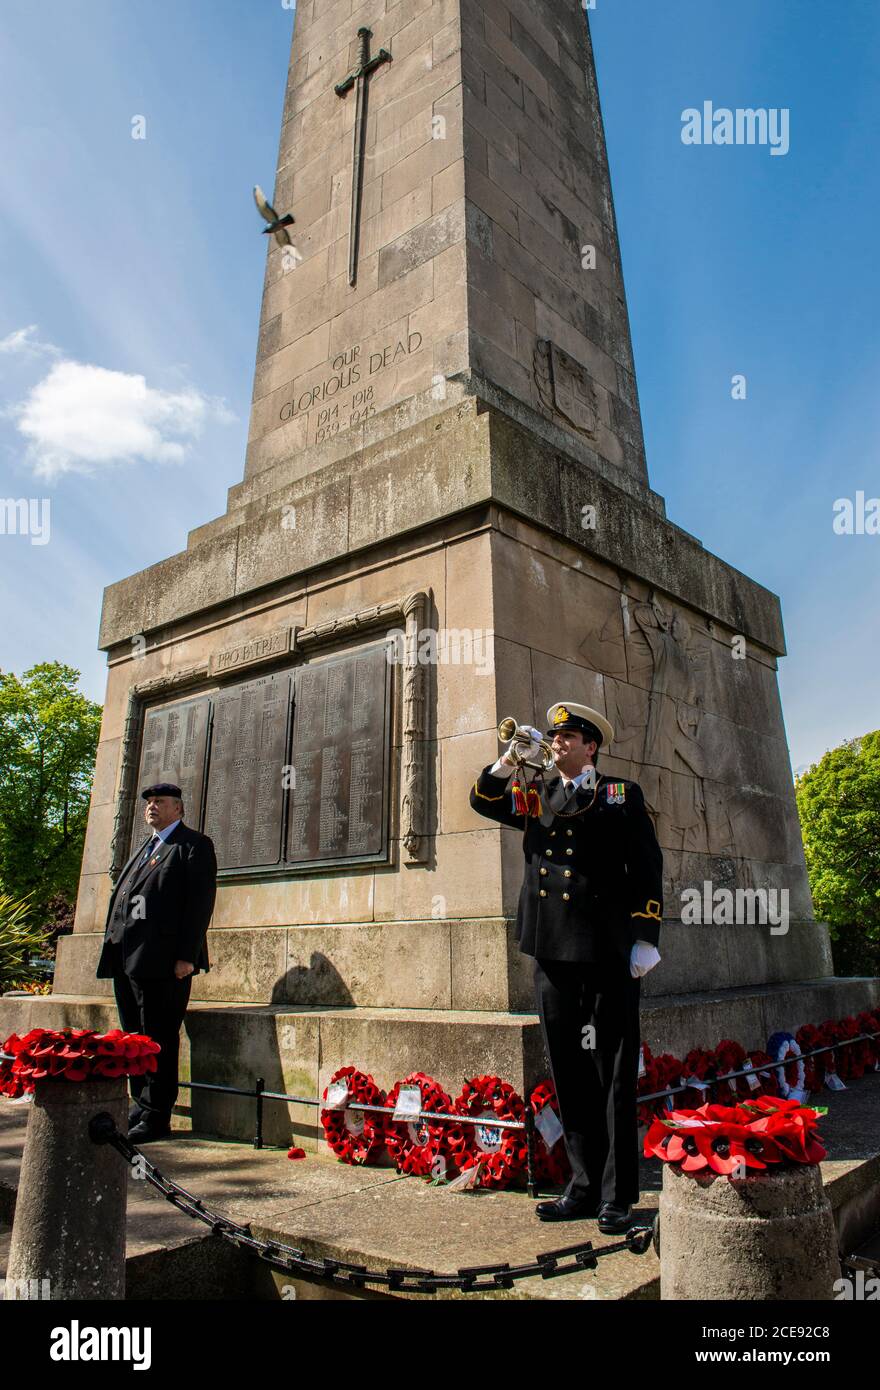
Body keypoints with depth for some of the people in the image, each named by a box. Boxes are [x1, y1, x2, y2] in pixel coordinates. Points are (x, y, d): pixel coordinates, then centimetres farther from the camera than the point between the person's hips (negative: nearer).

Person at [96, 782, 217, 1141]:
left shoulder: (194, 845, -3)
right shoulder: (143, 848, 24)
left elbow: (200, 903, -11)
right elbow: (123, 896, 22)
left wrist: (186, 957, -18)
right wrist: (113, 948, 13)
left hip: (162, 959, -8)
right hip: (127, 958, 8)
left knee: (159, 1040, -4)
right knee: (134, 1036, 13)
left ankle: (156, 1118, 5)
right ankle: (141, 1106, 25)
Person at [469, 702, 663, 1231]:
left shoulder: (622, 795, 6)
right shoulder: (536, 799, 16)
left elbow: (648, 869, 1)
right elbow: (484, 801, 6)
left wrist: (644, 942, -6)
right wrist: (512, 758, -7)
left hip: (607, 952, -4)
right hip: (553, 952, 4)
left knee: (613, 1073, 2)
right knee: (570, 1074, 11)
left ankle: (618, 1196, 14)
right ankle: (585, 1187, 23)